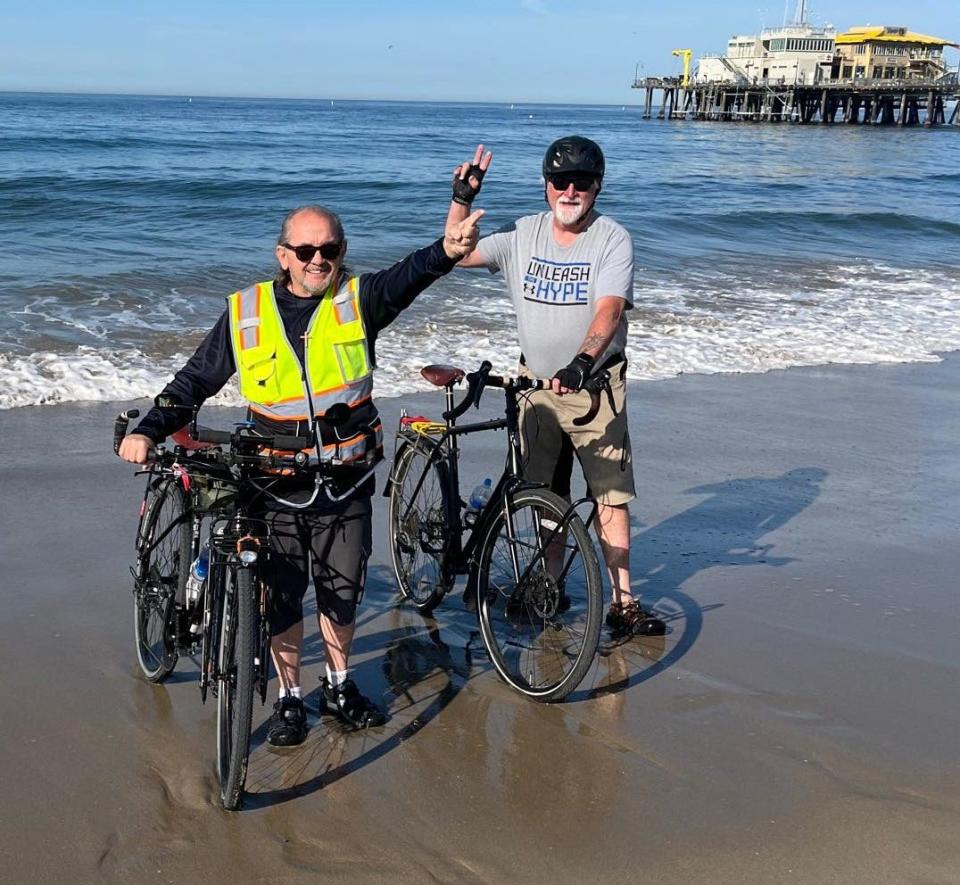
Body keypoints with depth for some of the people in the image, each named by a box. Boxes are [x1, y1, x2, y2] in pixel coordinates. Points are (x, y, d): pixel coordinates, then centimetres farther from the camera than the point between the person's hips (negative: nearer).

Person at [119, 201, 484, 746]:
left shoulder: (357, 301, -5)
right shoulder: (246, 313, -2)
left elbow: (405, 279, -26)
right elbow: (196, 381, 4)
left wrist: (447, 251, -48)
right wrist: (149, 431, -10)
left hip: (345, 483, 0)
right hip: (275, 485, 0)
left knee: (342, 591, 14)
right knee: (281, 597, 9)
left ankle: (340, 686, 37)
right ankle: (290, 698, 29)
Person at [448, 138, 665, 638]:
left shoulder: (613, 240, -9)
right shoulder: (523, 234, 4)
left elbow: (609, 310, -22)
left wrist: (582, 361, -38)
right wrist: (462, 198, -6)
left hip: (595, 385, -3)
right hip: (537, 384, 4)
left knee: (611, 496, -5)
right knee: (545, 495, 12)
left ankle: (623, 602, 1)